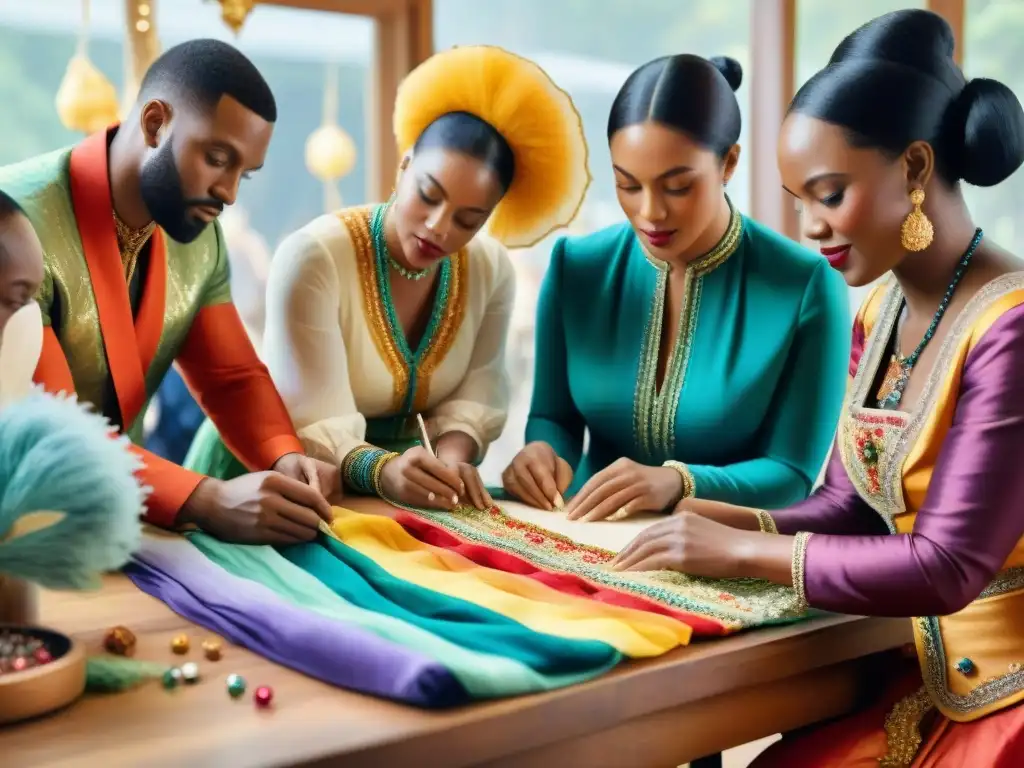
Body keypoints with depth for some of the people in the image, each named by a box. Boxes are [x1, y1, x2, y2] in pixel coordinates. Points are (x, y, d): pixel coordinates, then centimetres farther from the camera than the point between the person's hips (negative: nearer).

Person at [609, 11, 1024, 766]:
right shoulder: (880, 312, 4)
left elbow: (946, 568, -25)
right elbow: (850, 508, 7)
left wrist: (743, 551, -22)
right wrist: (739, 521, -11)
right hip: (932, 681, 7)